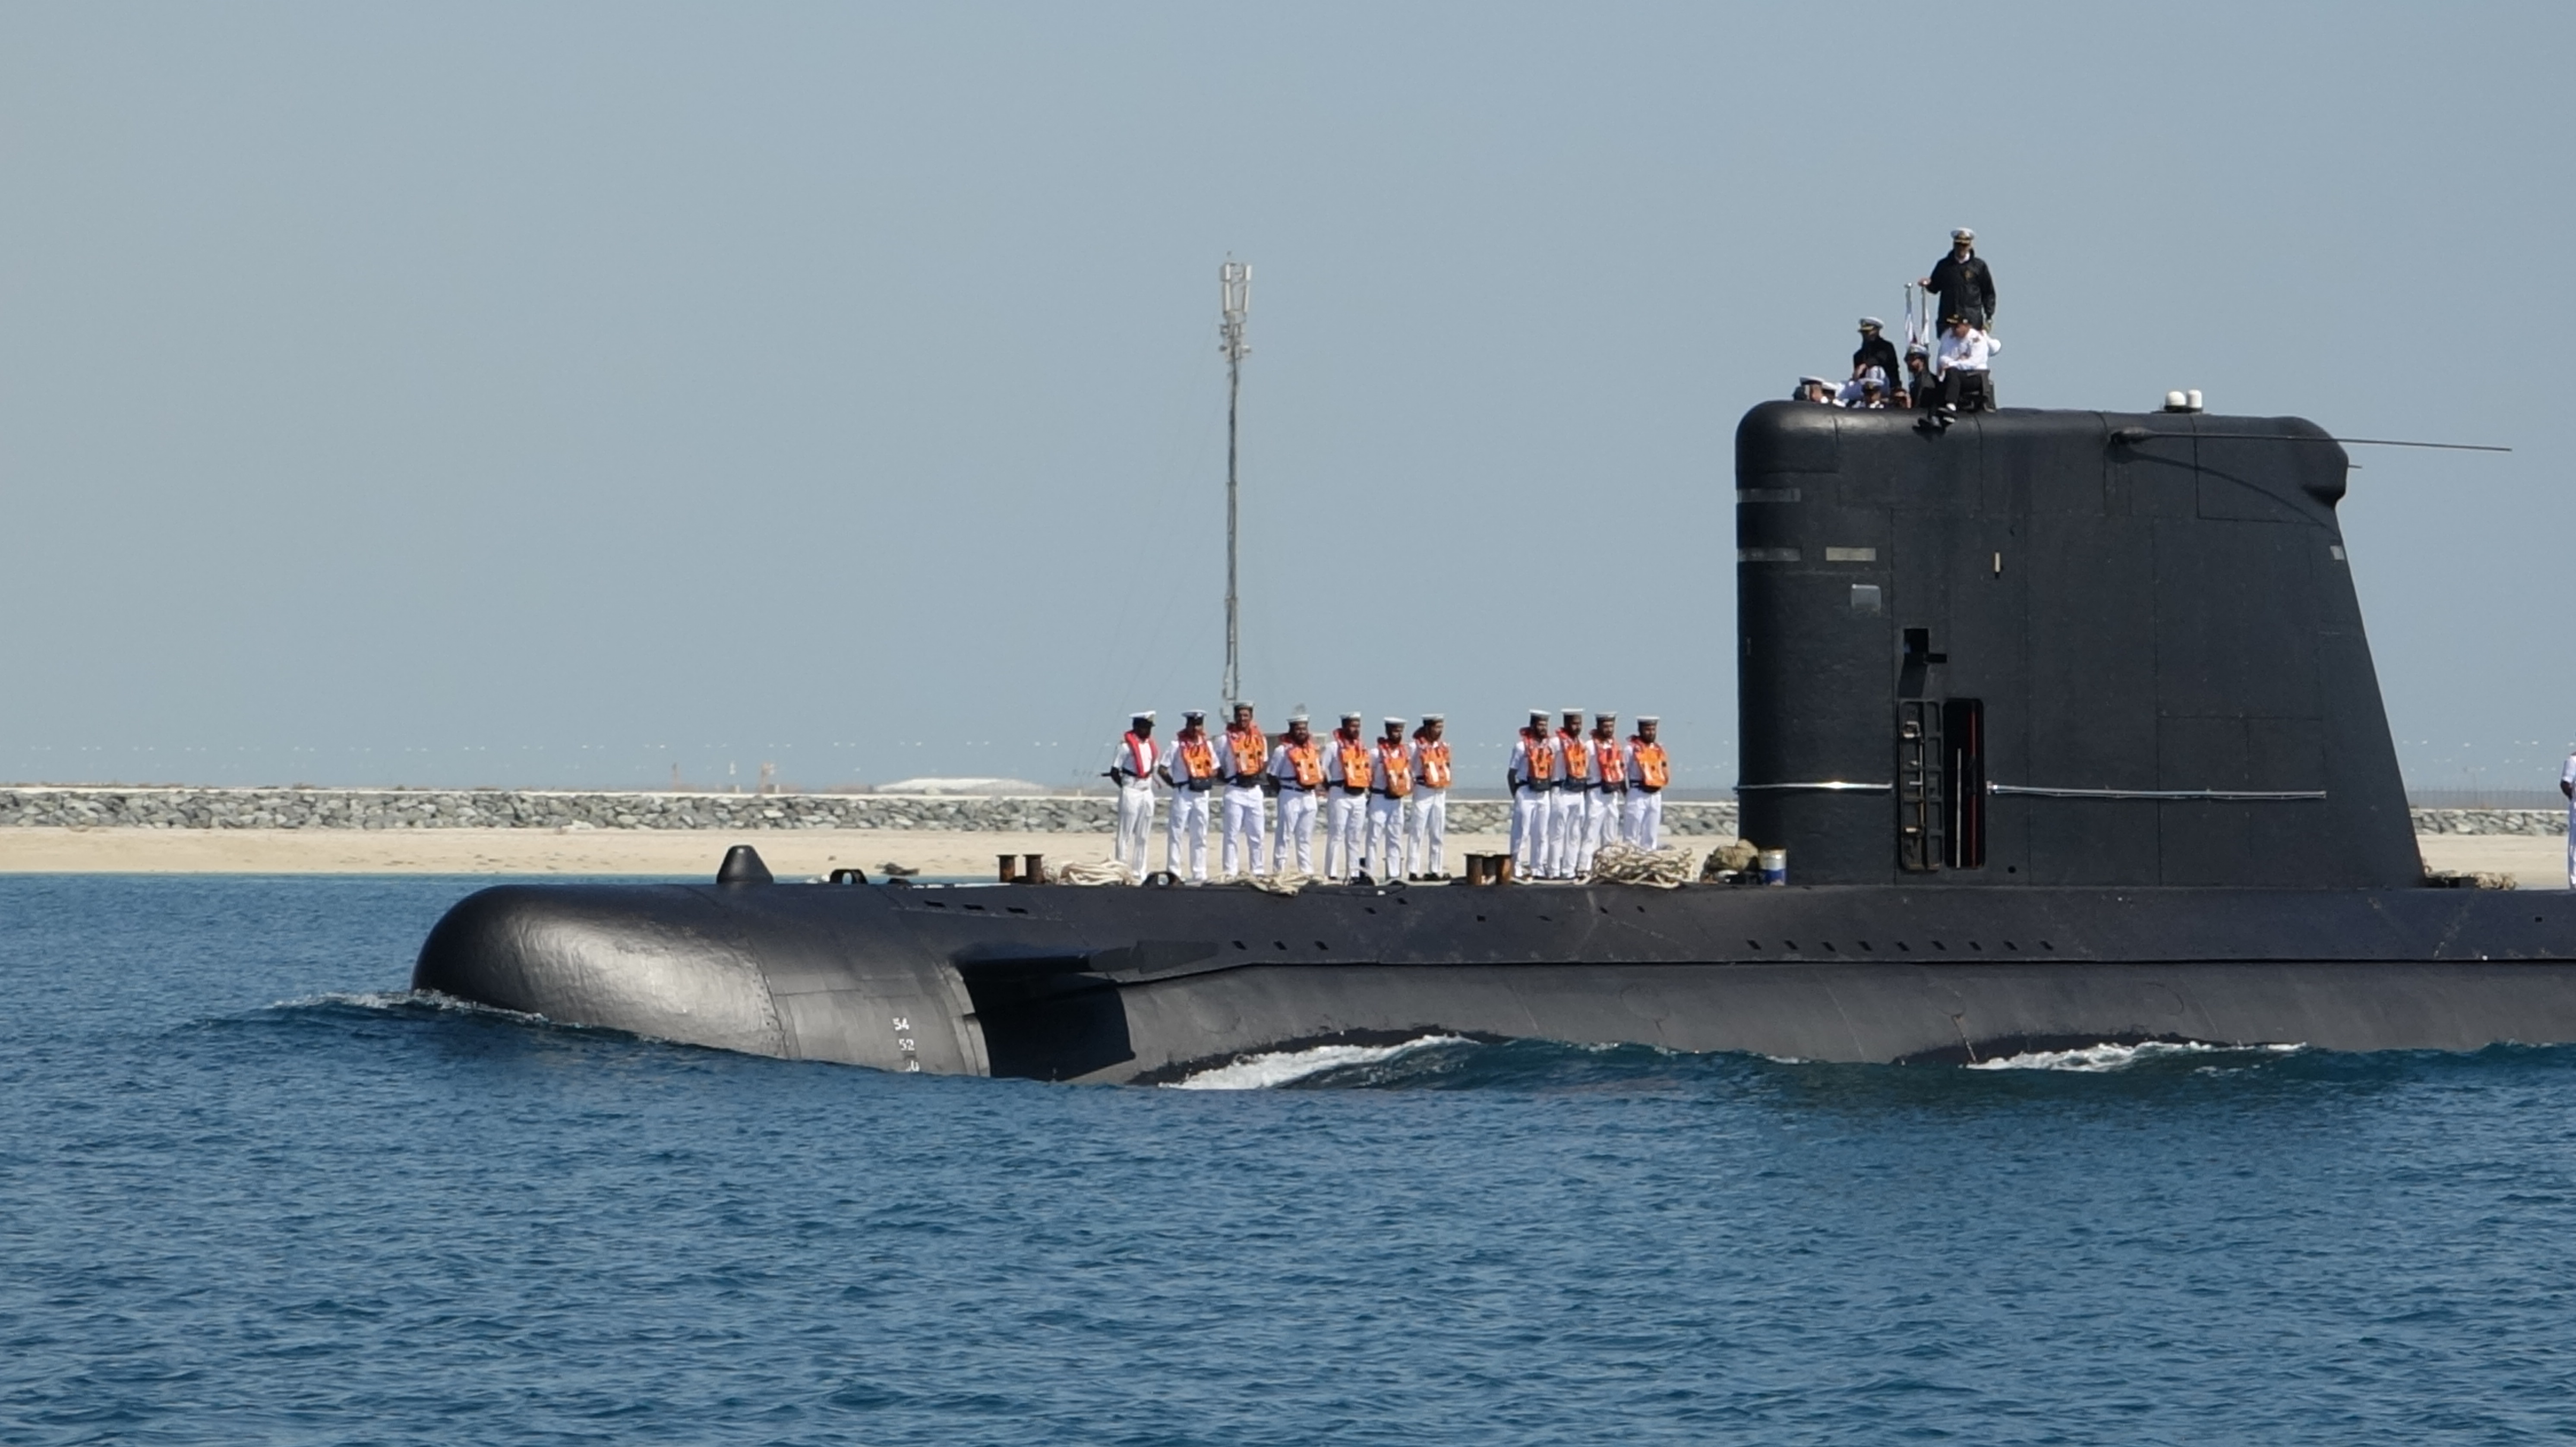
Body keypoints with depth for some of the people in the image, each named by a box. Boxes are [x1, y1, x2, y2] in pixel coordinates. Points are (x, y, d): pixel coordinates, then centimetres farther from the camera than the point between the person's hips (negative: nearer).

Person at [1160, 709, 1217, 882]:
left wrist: (1209, 783, 7)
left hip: (1202, 794, 5)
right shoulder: (1178, 745, -6)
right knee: (1176, 834, -4)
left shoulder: (1207, 745, 9)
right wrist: (1175, 784, -8)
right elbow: (1163, 769, -6)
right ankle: (1173, 873, -1)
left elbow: (1214, 769, 20)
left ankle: (1200, 874, 14)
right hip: (1183, 794, -5)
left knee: (1200, 836, 9)